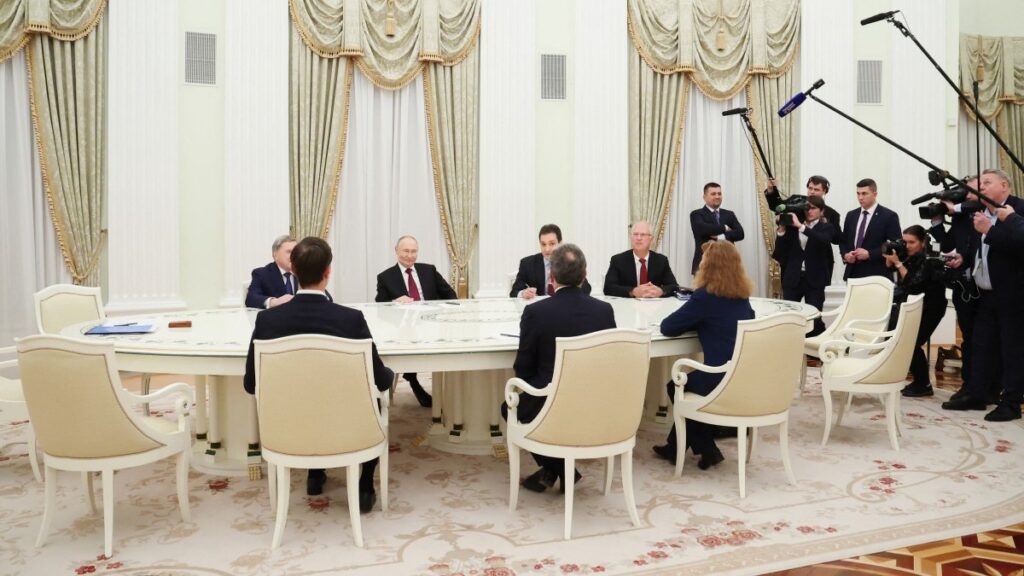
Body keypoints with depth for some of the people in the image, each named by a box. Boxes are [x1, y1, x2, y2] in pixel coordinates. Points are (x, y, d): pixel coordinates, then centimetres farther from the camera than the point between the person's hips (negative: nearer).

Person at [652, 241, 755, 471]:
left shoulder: (705, 296, -14)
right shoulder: (742, 296, 7)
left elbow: (667, 327, -10)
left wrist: (693, 322, 7)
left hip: (722, 381, -7)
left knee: (676, 385, 23)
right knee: (688, 378, 30)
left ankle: (707, 450, 29)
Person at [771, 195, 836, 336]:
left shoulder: (826, 227, 2)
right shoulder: (792, 226, 6)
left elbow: (823, 241, -22)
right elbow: (780, 252, 2)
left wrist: (801, 226, -24)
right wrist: (782, 229, -9)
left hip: (814, 279, -2)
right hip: (792, 278, 2)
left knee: (814, 318, -3)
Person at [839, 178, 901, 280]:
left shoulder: (889, 216, -1)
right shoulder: (851, 215, 15)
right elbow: (843, 241, 20)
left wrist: (869, 254, -16)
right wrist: (845, 255, -2)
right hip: (852, 273, 4)